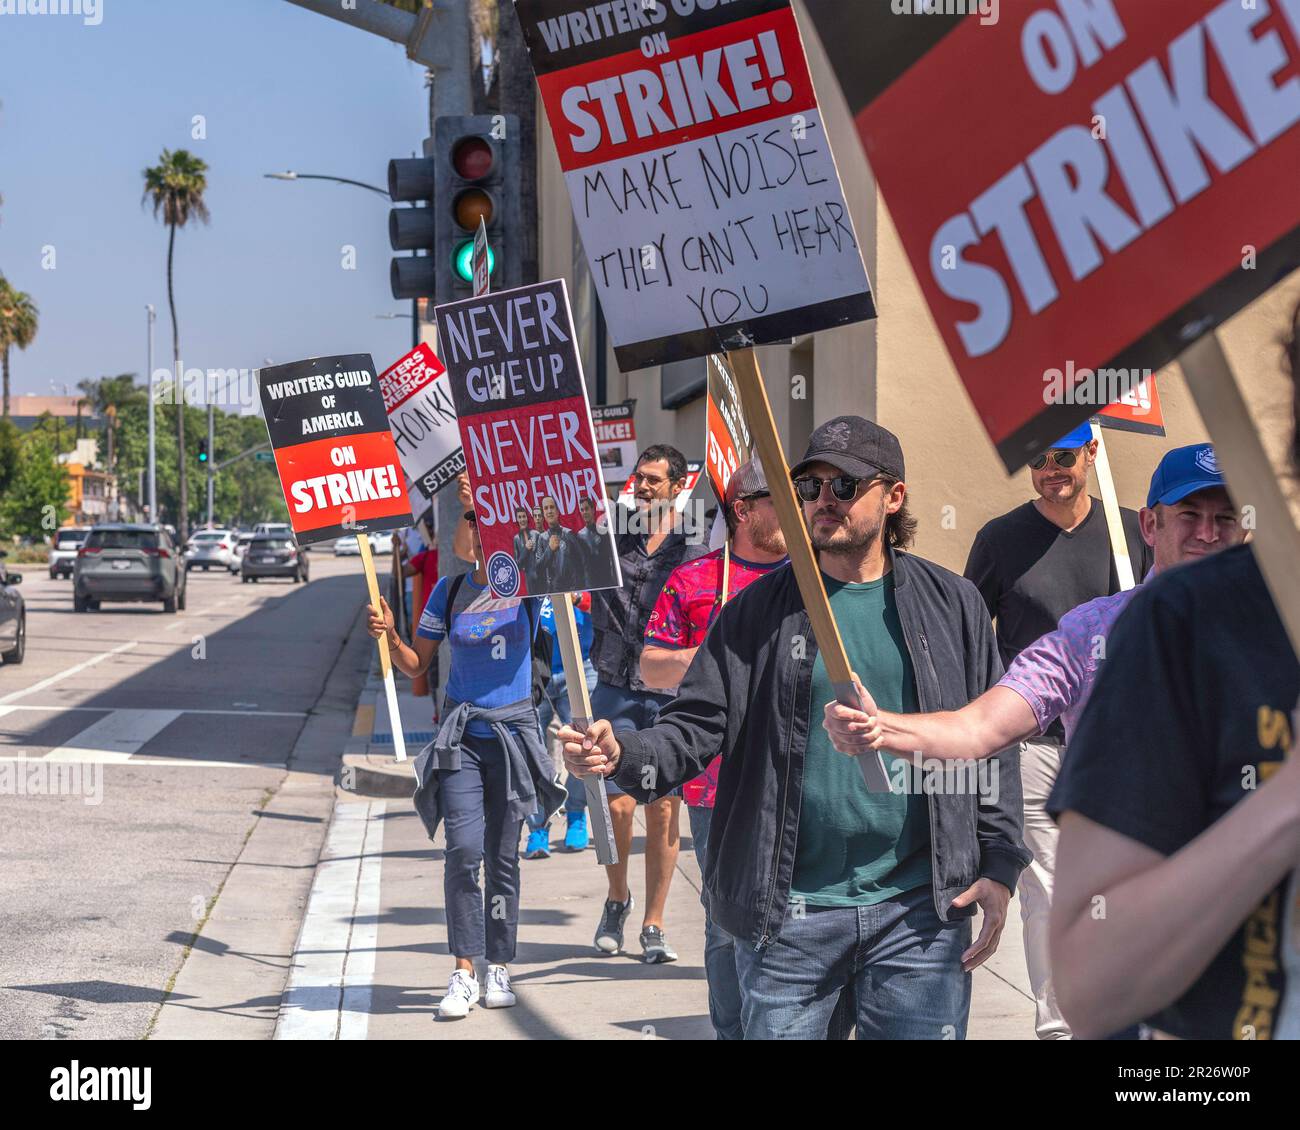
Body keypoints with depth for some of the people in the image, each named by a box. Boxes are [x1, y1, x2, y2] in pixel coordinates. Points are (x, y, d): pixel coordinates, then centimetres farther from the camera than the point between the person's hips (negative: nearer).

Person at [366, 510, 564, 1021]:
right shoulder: (450, 591, 6)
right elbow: (415, 665, 11)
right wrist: (389, 636, -9)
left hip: (514, 730, -1)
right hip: (461, 733, 1)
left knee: (502, 855, 4)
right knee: (463, 850, -11)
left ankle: (499, 969, 14)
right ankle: (464, 973, -9)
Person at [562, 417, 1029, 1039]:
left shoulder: (951, 604, 6)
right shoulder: (759, 610, 3)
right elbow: (695, 724, -3)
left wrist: (999, 867, 1)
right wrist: (624, 755, -24)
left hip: (920, 913, 1)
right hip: (788, 916, 0)